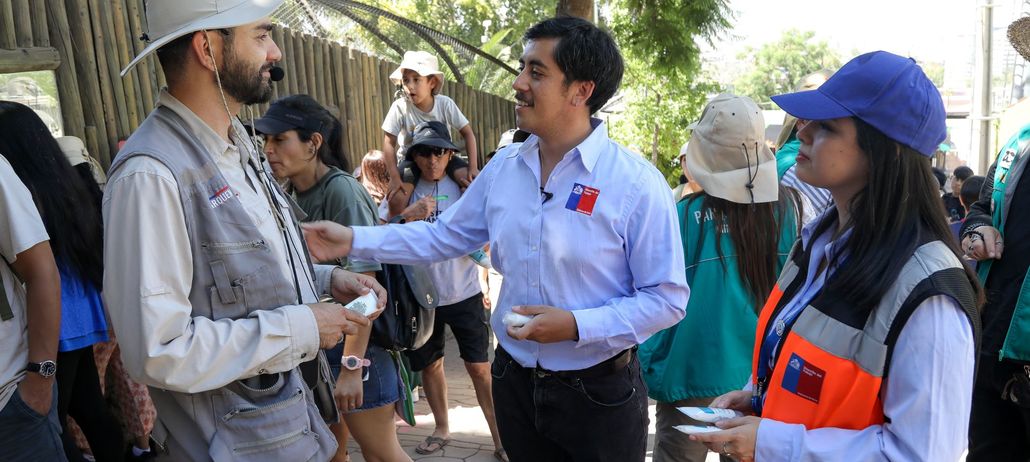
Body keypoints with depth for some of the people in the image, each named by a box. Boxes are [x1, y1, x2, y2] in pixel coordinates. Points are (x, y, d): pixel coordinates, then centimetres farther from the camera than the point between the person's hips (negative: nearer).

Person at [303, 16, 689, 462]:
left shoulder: (637, 183, -17)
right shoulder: (502, 167, -1)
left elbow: (666, 298, -14)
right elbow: (444, 235, 9)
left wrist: (577, 325, -24)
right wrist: (355, 240, 1)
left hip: (598, 394, -4)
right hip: (515, 381, 5)